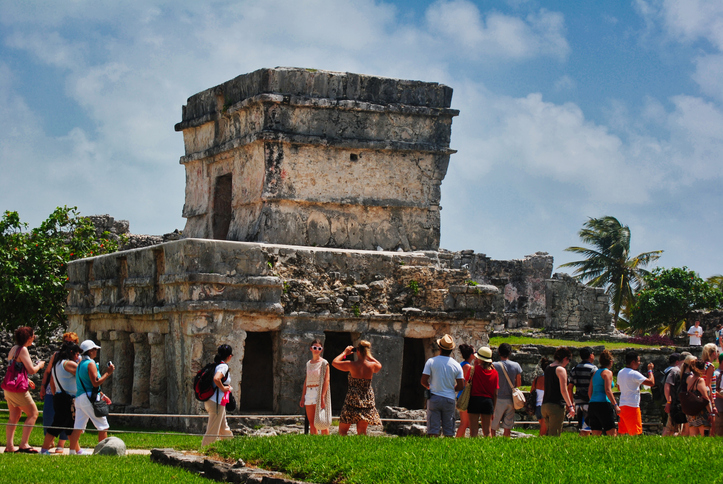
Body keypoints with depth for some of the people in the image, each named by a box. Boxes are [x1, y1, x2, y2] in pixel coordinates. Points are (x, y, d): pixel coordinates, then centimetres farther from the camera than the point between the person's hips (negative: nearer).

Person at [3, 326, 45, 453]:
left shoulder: (13, 349, 13)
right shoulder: (23, 350, -14)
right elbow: (31, 370, -19)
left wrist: (26, 380, 26)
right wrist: (39, 365, 1)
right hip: (17, 389, -9)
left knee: (14, 416, 13)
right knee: (33, 413, -2)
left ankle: (9, 445, 9)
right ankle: (23, 444, -7)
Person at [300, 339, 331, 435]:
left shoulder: (324, 363, -3)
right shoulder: (308, 363, 16)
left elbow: (326, 380, -10)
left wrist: (322, 397, -19)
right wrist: (303, 397, 15)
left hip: (319, 392, -6)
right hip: (309, 393, 6)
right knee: (311, 422, 5)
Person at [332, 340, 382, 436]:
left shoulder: (351, 365, -12)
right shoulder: (372, 365, -3)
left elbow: (334, 362, 4)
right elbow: (379, 366, 23)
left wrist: (345, 353, 15)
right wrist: (368, 356, 23)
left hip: (352, 401, -3)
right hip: (367, 402, 3)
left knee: (342, 430, 4)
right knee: (362, 432, 9)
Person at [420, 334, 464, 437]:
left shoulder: (431, 361, -5)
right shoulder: (456, 365, 0)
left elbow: (423, 381, -6)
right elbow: (461, 386, 1)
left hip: (434, 398, -1)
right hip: (449, 399, 1)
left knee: (433, 429, -1)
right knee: (449, 432, 6)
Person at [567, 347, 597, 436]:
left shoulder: (574, 370, 12)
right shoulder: (593, 369, -6)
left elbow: (569, 388, 13)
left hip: (578, 402, 6)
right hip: (589, 402, -6)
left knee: (582, 428, 13)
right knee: (586, 430, -7)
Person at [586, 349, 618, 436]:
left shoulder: (595, 373, 17)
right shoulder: (607, 372, -4)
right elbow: (608, 390, -14)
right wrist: (615, 405, -13)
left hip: (592, 404, 7)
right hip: (604, 403, -7)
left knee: (596, 435, 7)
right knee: (612, 434, -6)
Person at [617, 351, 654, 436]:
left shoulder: (620, 373, 11)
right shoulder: (634, 374, -14)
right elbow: (651, 382, -17)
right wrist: (650, 370, -1)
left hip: (622, 406, 8)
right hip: (632, 406, -8)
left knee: (621, 432, 8)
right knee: (637, 433, -8)